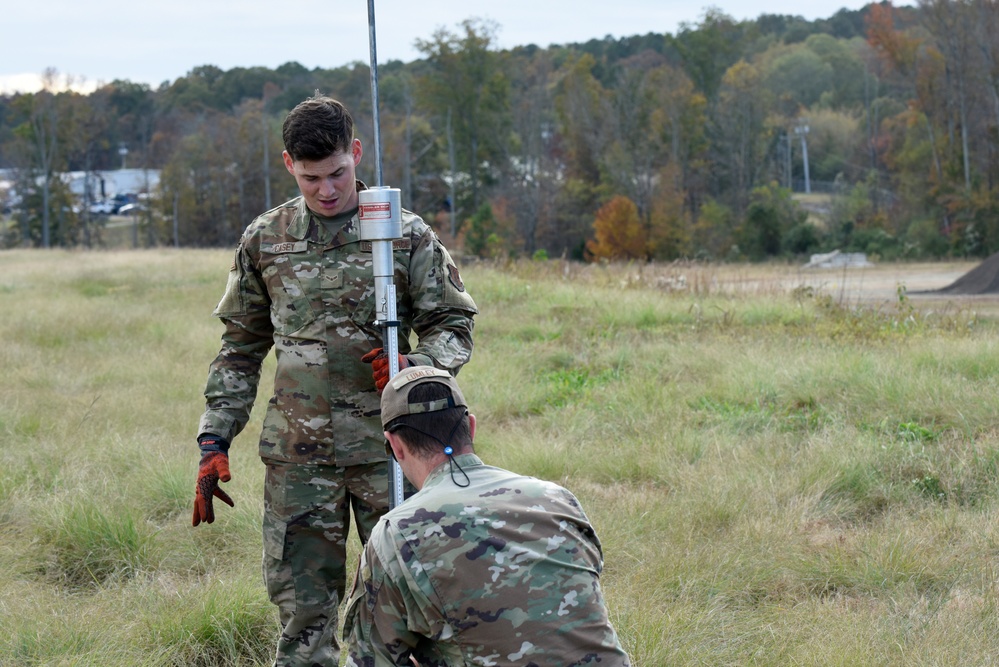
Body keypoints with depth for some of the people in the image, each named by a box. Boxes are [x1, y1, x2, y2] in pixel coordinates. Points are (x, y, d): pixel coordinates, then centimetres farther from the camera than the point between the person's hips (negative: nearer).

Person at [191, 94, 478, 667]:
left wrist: (416, 366, -17)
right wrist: (214, 441, 6)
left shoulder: (407, 235, -1)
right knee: (303, 607, 3)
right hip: (298, 455, 2)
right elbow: (242, 349, 13)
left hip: (388, 447, -1)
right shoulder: (265, 240, 7)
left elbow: (454, 325, 5)